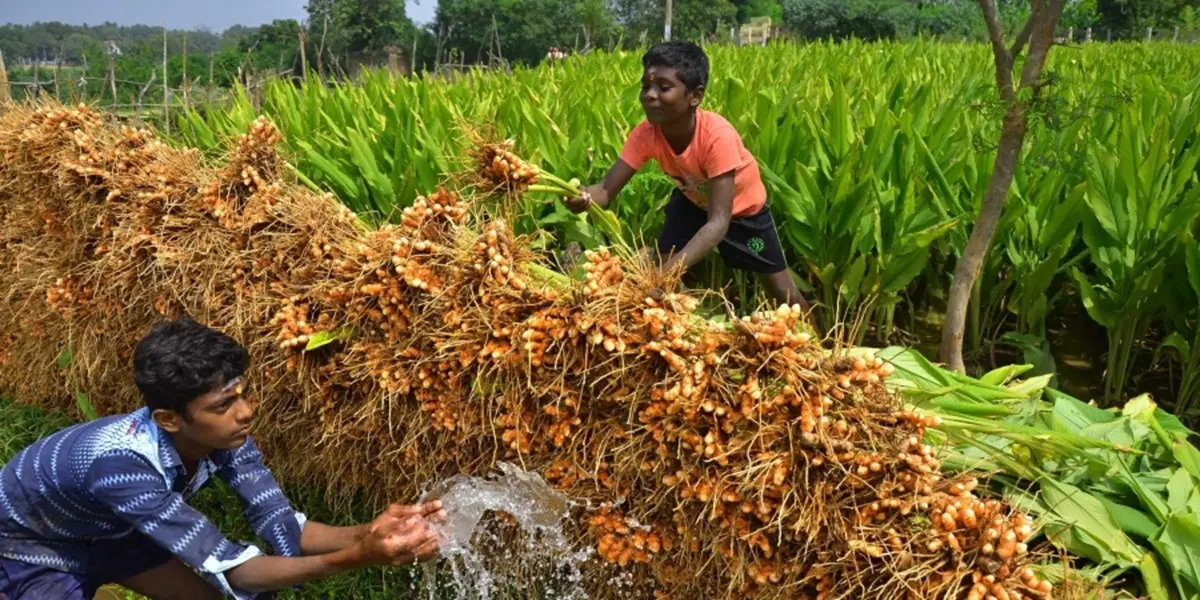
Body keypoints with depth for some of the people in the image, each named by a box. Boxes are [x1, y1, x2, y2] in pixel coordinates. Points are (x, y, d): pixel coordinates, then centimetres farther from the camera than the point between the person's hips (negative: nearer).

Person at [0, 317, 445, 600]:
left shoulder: (224, 435, -24)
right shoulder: (121, 464, -43)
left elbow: (281, 528, -25)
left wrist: (365, 534, -43)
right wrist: (357, 558, -53)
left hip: (111, 531, 6)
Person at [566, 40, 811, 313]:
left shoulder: (717, 136, -41)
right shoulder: (646, 133, -28)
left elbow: (718, 222, -45)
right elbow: (606, 190, -31)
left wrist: (673, 269, -59)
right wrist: (584, 197, -57)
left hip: (743, 206, -3)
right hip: (694, 199, 3)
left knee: (784, 293, 5)